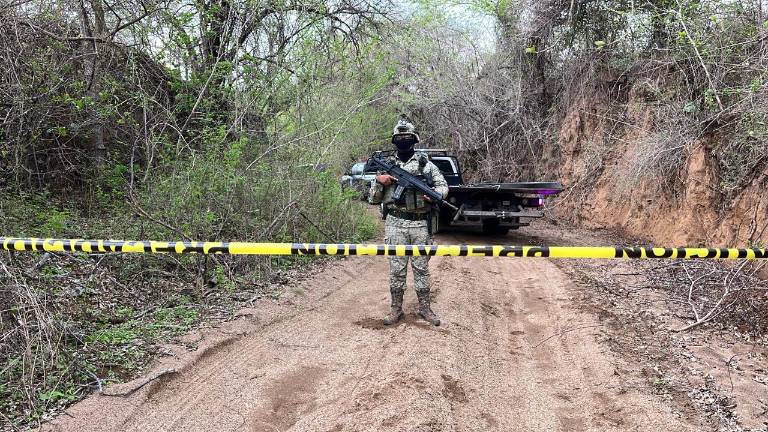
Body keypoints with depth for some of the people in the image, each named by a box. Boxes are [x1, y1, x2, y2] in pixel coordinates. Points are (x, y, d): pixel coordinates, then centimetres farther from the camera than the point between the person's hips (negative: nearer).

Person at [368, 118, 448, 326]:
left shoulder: (425, 163, 6)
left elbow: (444, 186, 9)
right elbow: (373, 199, 9)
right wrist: (378, 181, -10)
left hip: (421, 224, 0)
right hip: (396, 224, 0)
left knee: (421, 267, 7)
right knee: (397, 267, 4)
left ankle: (425, 308, 17)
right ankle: (396, 308, 15)